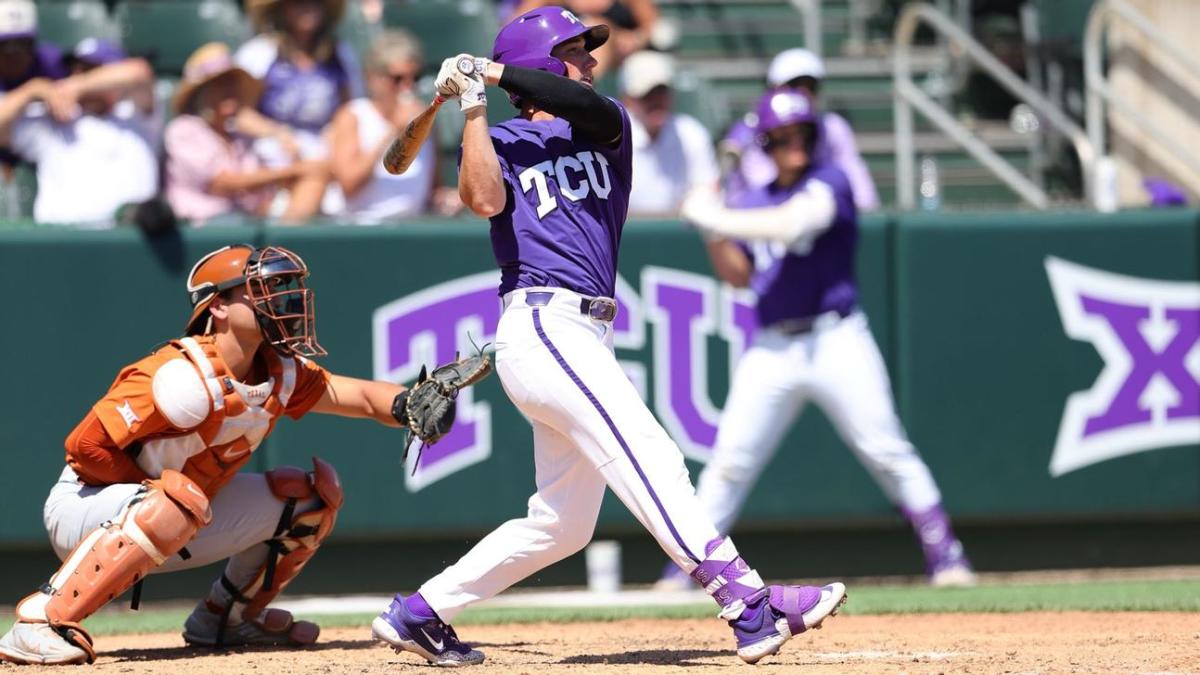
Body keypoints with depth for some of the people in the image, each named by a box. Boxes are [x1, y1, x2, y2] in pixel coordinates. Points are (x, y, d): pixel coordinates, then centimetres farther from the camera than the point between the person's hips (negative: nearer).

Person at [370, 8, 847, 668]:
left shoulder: (606, 128, 18)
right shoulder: (501, 141, 6)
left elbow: (589, 109, -7)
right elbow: (485, 199, -17)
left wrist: (493, 71, -10)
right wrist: (474, 106, -13)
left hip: (585, 339, 7)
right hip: (540, 326, -7)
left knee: (562, 525, 10)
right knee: (653, 462, -19)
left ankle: (418, 614, 17)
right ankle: (750, 606, -28)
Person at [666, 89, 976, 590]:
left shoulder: (828, 184, -2)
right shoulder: (752, 204, 14)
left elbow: (792, 224, -20)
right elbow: (738, 275, 14)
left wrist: (714, 217, -16)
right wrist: (713, 230, -2)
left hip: (835, 339, -4)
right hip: (770, 350, 4)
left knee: (886, 451, -7)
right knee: (729, 462, -1)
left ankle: (944, 554, -2)